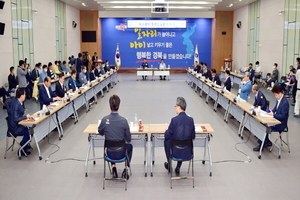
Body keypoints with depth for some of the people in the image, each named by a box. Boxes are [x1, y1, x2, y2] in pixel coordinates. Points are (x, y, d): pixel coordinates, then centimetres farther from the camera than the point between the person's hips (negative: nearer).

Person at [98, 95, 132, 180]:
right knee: (130, 146, 33)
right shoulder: (123, 120, -20)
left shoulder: (104, 119, -16)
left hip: (110, 153, 2)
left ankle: (113, 168, 28)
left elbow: (100, 132, 5)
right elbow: (128, 139, -9)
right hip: (121, 153, -2)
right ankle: (125, 170, 23)